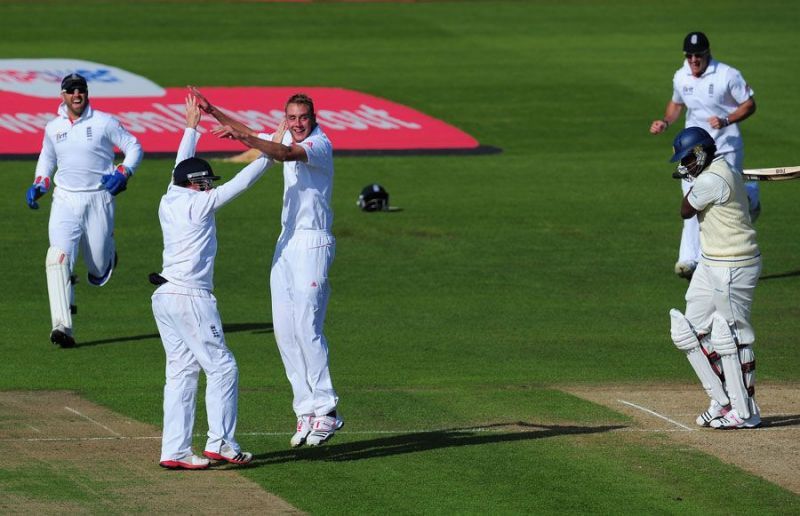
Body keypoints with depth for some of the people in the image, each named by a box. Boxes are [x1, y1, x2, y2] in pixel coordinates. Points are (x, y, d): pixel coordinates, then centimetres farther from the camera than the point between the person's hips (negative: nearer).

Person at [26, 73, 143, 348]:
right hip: (65, 200, 2)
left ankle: (107, 251, 44)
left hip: (98, 199, -2)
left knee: (98, 271, 4)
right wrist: (39, 185, 10)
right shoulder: (53, 128, 8)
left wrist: (122, 173, -13)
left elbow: (134, 147, 3)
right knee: (58, 257, -20)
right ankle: (63, 326, -24)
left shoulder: (104, 122, -4)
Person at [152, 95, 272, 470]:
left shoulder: (169, 201, 11)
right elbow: (240, 183, -7)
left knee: (182, 370, 9)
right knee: (221, 367, -2)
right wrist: (269, 155, 2)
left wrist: (191, 128, 37)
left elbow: (181, 168, 27)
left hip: (165, 297, 9)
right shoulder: (199, 205, -9)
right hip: (190, 298, -9)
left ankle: (175, 451, 5)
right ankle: (220, 442, -5)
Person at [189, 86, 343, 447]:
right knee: (284, 329, 4)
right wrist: (213, 112, 21)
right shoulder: (287, 137, 12)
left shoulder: (319, 145, -13)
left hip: (313, 243, -9)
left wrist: (242, 137, -43)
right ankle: (305, 409, 8)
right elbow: (255, 136, 28)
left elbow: (284, 153, -32)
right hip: (286, 242, 9)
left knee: (306, 325, -14)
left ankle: (326, 409, -9)